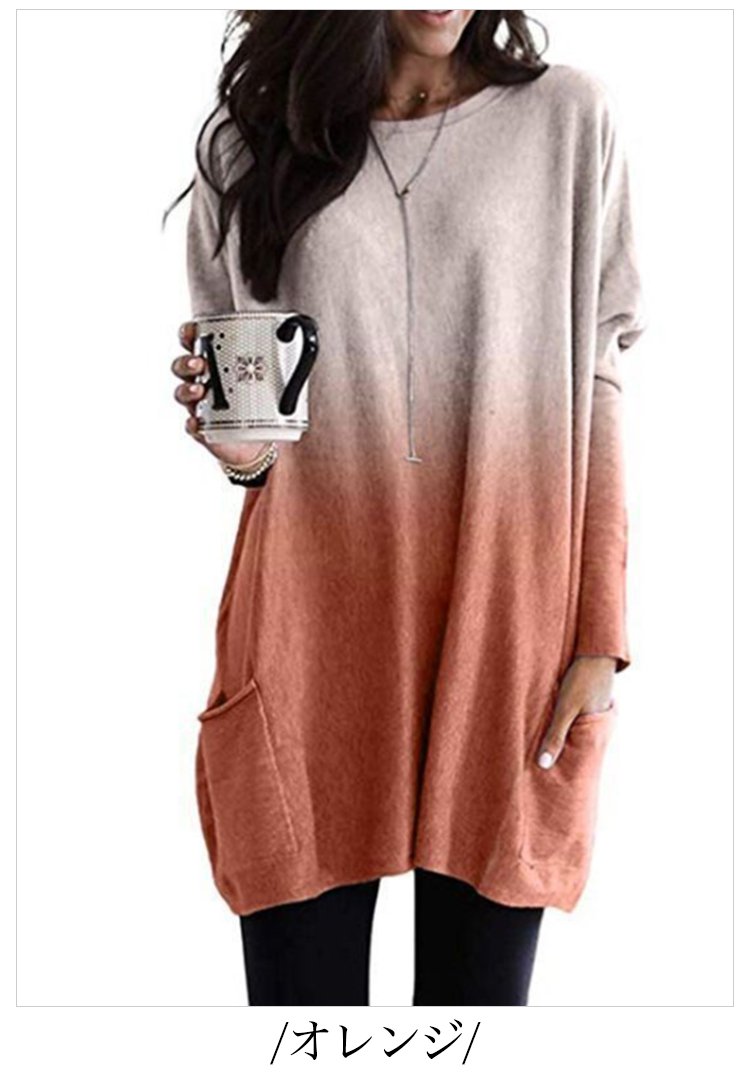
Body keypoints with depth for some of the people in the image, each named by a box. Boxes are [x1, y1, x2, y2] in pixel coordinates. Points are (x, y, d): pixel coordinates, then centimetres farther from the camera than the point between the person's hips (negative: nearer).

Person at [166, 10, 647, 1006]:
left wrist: (601, 635, -2)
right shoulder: (251, 136, 9)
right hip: (309, 624, 1)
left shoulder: (566, 119, 6)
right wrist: (238, 443, -9)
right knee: (299, 978, 6)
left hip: (509, 626, 0)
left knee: (481, 974, 7)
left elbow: (595, 387, 4)